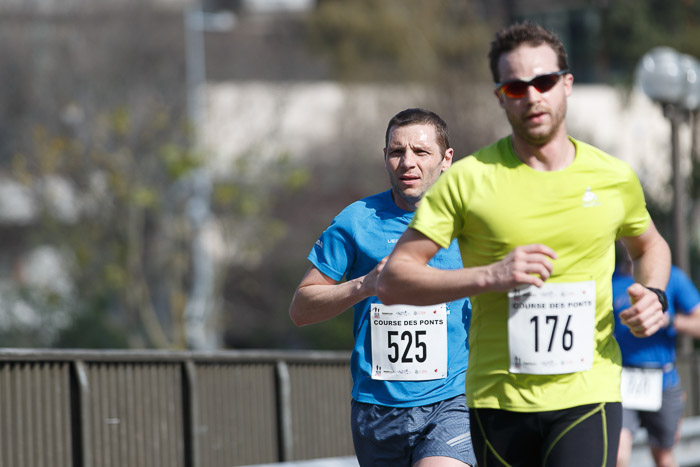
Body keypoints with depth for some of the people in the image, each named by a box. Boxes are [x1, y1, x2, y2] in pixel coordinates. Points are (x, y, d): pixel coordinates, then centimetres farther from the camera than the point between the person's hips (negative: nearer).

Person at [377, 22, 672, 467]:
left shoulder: (614, 178, 5)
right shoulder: (468, 180, -3)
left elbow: (650, 246, 27)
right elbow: (393, 281, -6)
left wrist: (653, 295, 4)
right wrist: (489, 276, -19)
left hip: (588, 395, 0)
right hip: (498, 398, 0)